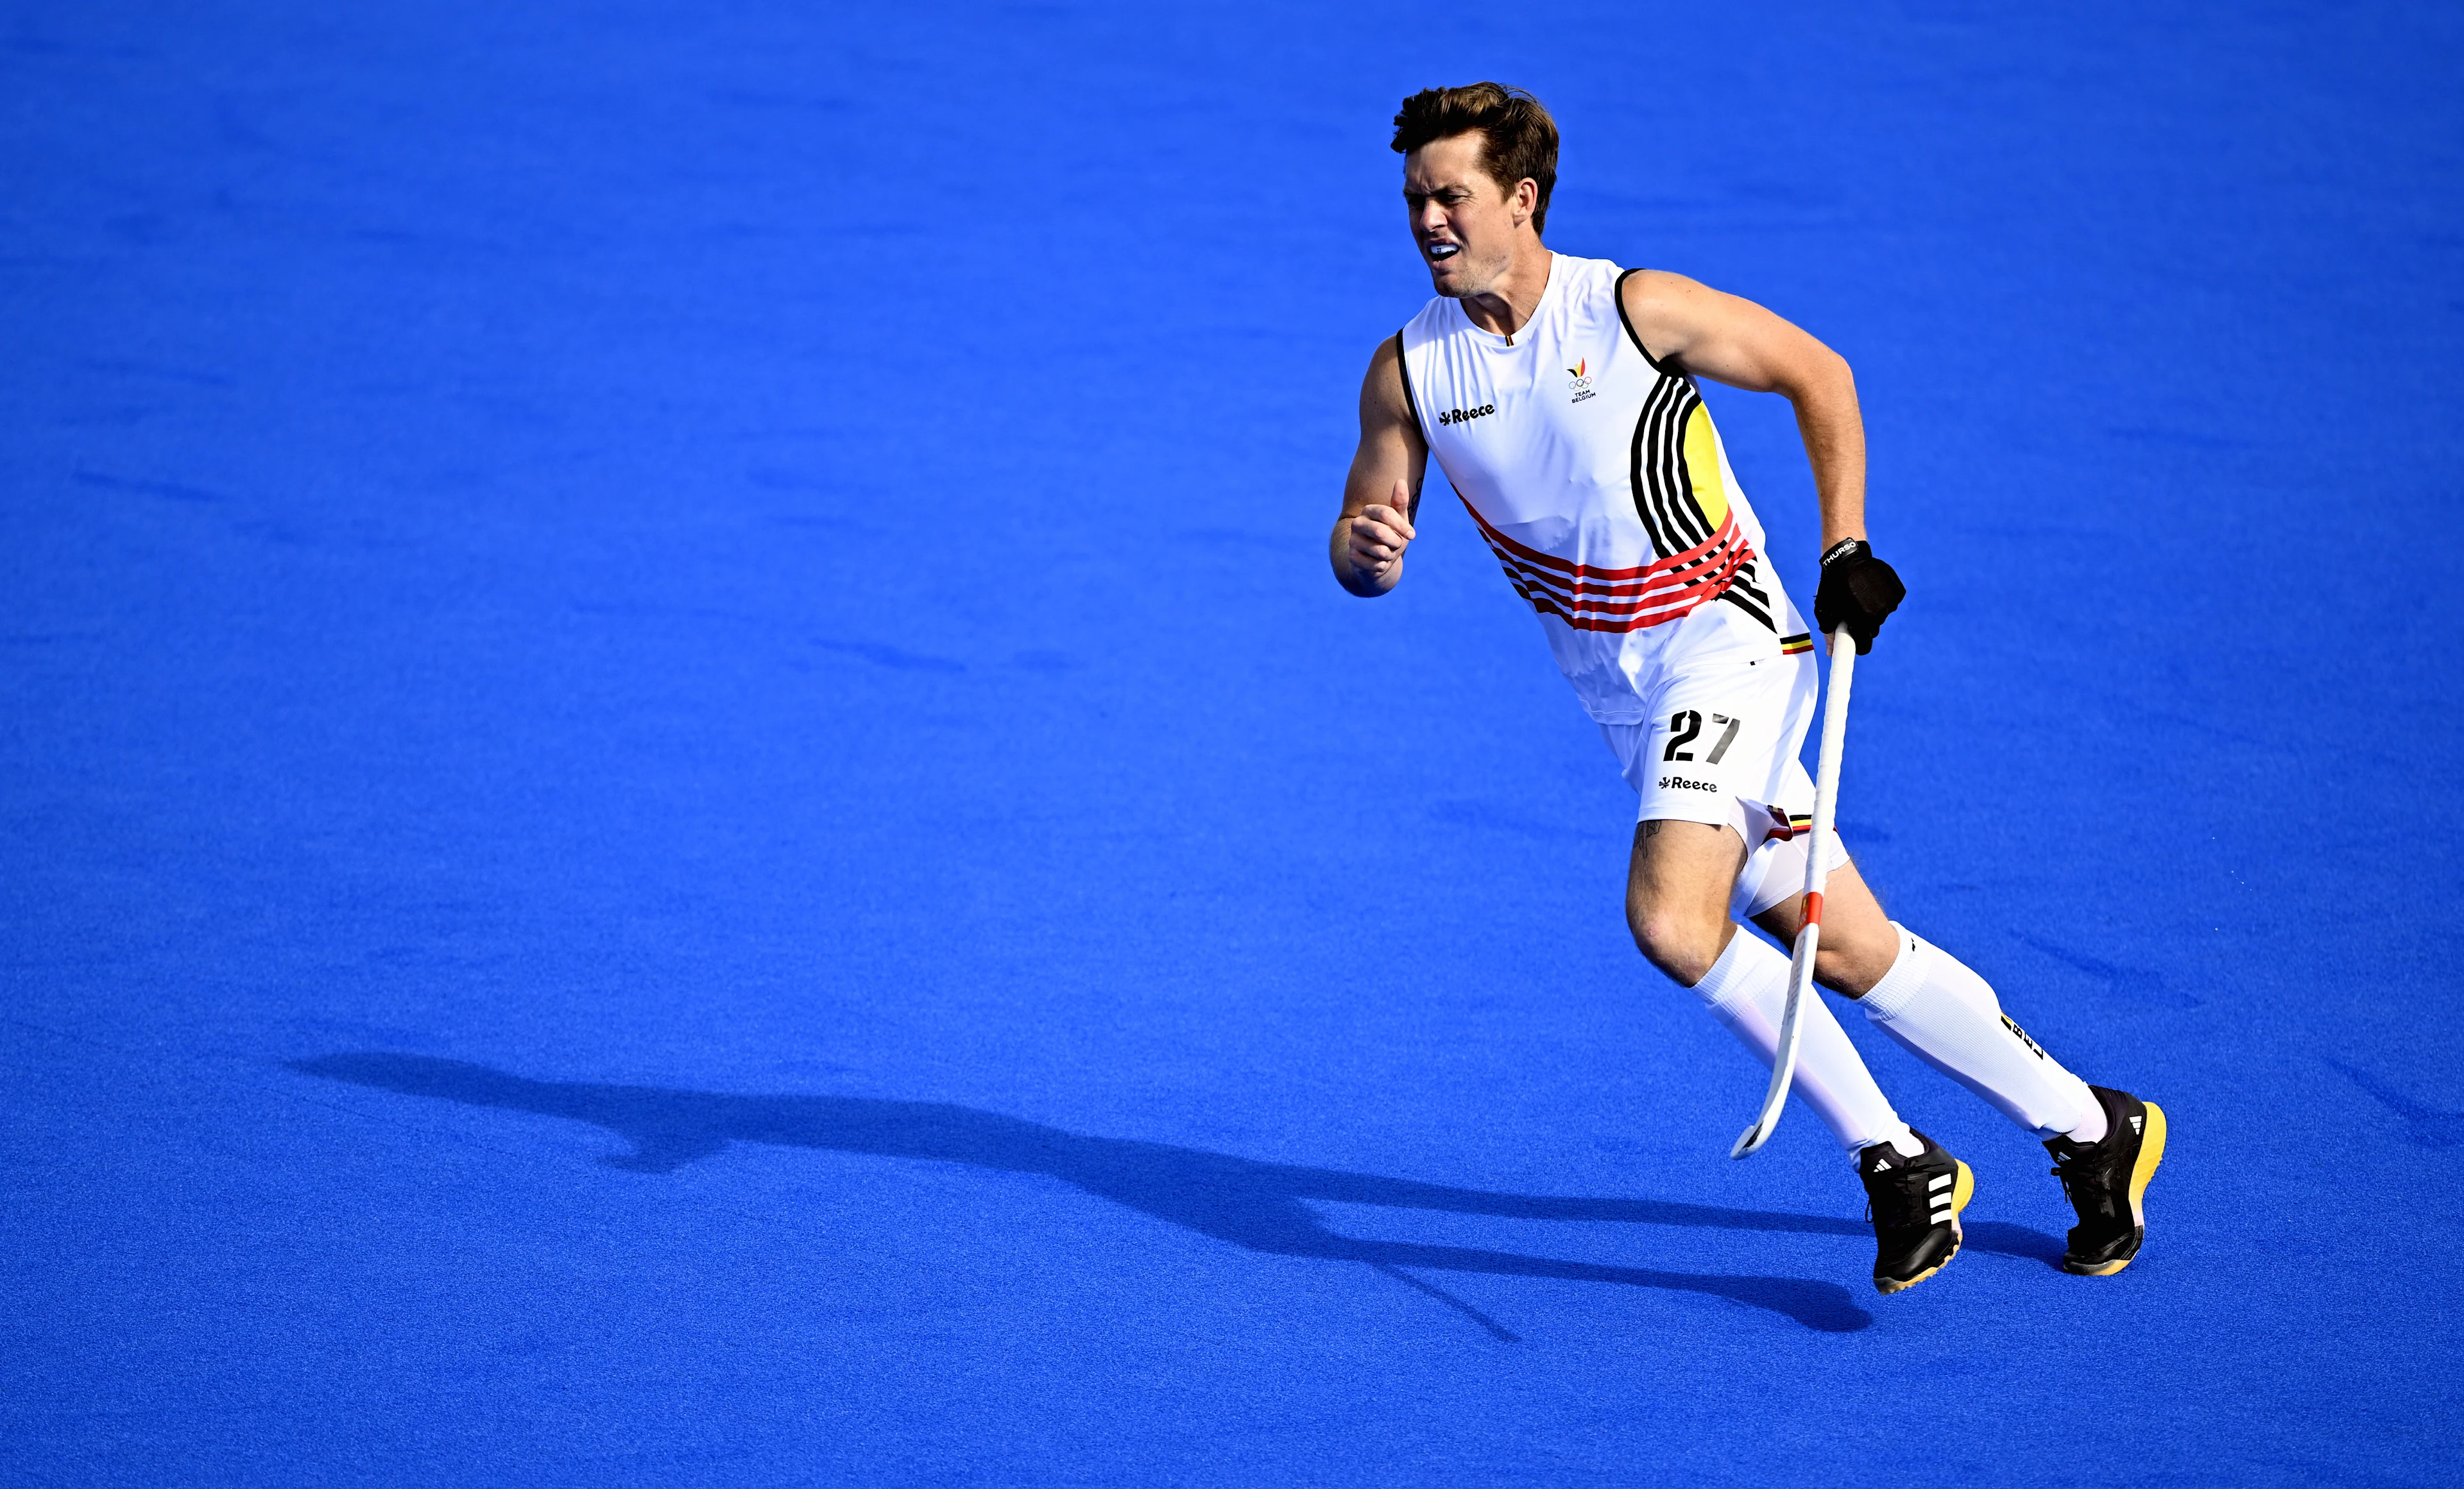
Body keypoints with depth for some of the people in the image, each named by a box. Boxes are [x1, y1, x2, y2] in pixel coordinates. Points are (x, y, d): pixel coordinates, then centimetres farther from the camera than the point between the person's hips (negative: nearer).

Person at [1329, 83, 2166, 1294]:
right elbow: (1364, 549, 4)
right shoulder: (1409, 370, -1)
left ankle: (1898, 1163, -13)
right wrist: (1365, 552, -20)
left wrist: (1846, 547, -9)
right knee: (1851, 955, 4)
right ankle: (2088, 1127, 20)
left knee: (1671, 918, -26)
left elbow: (1816, 374, -1)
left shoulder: (1636, 310, -12)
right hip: (1627, 695, 5)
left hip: (1728, 649, -5)